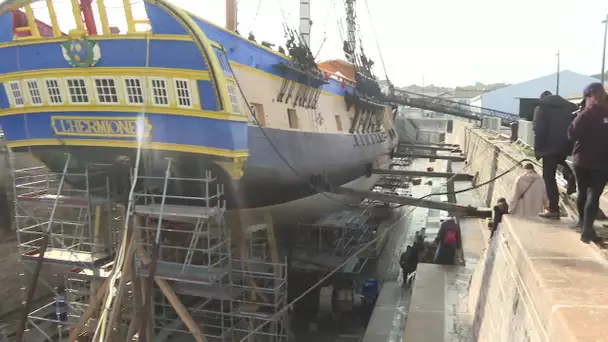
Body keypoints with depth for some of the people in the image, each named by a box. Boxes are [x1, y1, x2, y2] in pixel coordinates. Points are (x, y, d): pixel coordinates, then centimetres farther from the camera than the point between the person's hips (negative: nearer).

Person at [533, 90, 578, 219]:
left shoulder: (541, 108, -1)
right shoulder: (570, 106, 11)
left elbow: (539, 131, -9)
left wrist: (537, 149, -4)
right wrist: (573, 145, 10)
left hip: (550, 147, -5)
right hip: (567, 146, 5)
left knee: (549, 177, 1)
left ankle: (553, 210, -1)